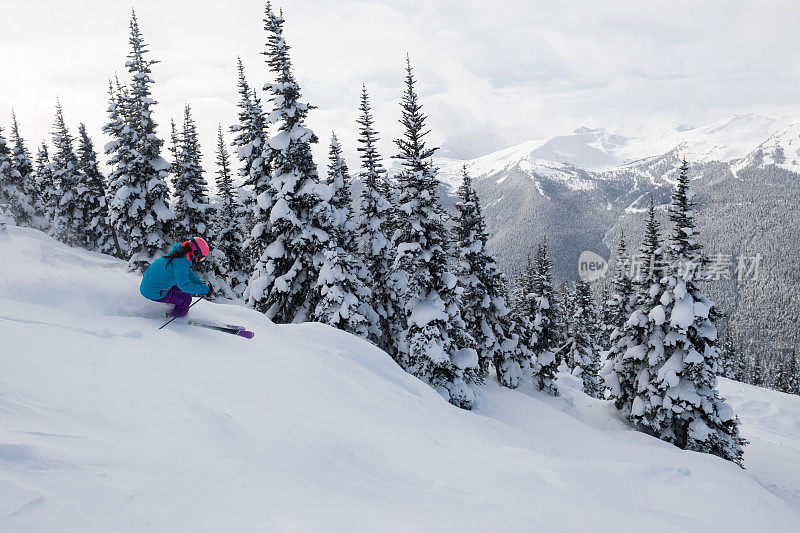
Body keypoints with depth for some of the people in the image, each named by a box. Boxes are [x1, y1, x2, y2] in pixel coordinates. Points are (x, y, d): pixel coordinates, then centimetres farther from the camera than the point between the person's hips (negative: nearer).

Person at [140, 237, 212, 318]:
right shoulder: (180, 262, -26)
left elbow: (189, 273, 16)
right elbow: (185, 285, -29)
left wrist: (202, 284, 8)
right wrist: (205, 289, -22)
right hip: (154, 294, -10)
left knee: (178, 289, 27)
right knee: (186, 298, -3)